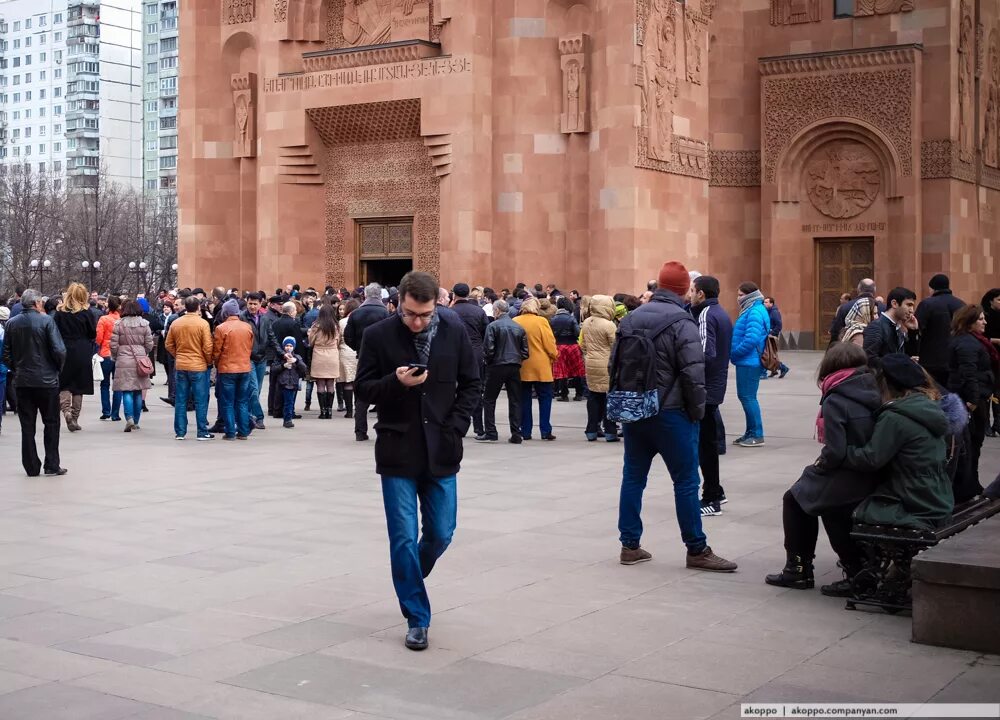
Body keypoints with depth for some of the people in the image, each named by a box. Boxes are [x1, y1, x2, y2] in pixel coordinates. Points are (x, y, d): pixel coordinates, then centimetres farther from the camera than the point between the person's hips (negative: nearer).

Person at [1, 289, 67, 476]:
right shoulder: (46, 321, -11)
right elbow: (59, 350, -15)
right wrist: (58, 369, 2)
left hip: (22, 381, 4)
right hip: (47, 380, -4)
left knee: (27, 425, 9)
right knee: (51, 423, 7)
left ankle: (32, 467, 11)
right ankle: (52, 465, 6)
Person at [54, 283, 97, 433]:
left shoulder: (60, 312, -3)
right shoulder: (86, 312, -6)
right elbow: (93, 334, -1)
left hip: (64, 352, 0)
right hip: (82, 353, 0)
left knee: (63, 386, 9)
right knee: (79, 386, 8)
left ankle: (66, 410, -15)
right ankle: (74, 419, 9)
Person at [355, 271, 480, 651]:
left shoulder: (455, 331, -1)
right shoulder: (378, 335, -7)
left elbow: (470, 383, 7)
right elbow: (363, 387, -1)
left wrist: (456, 427, -4)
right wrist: (396, 382, -20)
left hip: (441, 451, 2)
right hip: (398, 451, -2)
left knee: (440, 534, 9)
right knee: (404, 538, -1)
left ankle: (409, 579, 40)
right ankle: (417, 618, 11)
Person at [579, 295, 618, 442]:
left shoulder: (586, 323, 5)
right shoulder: (609, 325, -15)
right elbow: (616, 347, -12)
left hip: (590, 364, 6)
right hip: (607, 365, -6)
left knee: (593, 396, 13)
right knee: (609, 397, 2)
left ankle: (591, 431, 16)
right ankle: (610, 431, 4)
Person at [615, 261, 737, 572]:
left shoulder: (630, 319, 8)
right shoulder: (681, 322, -13)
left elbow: (615, 364, 11)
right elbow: (693, 373, -17)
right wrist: (697, 412, -5)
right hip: (670, 414, -6)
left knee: (633, 477, 11)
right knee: (686, 482, 0)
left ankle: (630, 545, 15)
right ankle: (697, 551, 5)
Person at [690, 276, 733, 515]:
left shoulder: (706, 315, -16)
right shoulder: (721, 313, 14)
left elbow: (705, 353, -27)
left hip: (704, 389, -9)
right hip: (715, 386, 9)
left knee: (704, 444, -3)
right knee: (708, 441, 18)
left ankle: (711, 499, 2)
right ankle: (715, 491, 26)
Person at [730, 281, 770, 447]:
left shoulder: (755, 312, -17)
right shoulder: (751, 310, 15)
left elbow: (751, 339, -26)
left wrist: (733, 353, -15)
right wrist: (734, 354, 10)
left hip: (749, 362, -10)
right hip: (747, 361, 10)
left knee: (748, 397, -5)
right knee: (745, 396, 14)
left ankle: (757, 435, 0)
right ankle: (751, 433, 22)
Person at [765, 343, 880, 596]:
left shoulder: (835, 401, -16)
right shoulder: (875, 394, 3)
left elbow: (835, 452, -22)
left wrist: (818, 466, -1)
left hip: (848, 485, -7)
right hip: (873, 480, 7)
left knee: (794, 499, 14)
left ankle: (798, 568, 18)